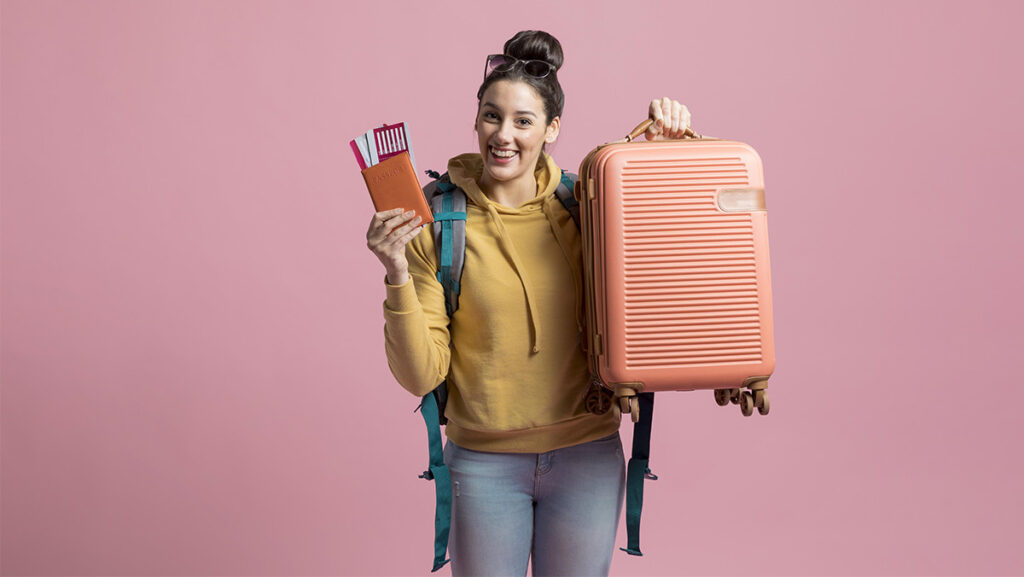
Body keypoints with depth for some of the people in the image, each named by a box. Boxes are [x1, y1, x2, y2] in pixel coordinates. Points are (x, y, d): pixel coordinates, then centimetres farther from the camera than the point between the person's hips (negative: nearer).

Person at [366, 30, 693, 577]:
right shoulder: (437, 224, -9)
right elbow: (421, 375, -10)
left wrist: (667, 138, -5)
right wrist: (398, 276, -24)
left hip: (587, 456, 2)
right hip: (484, 463, -1)